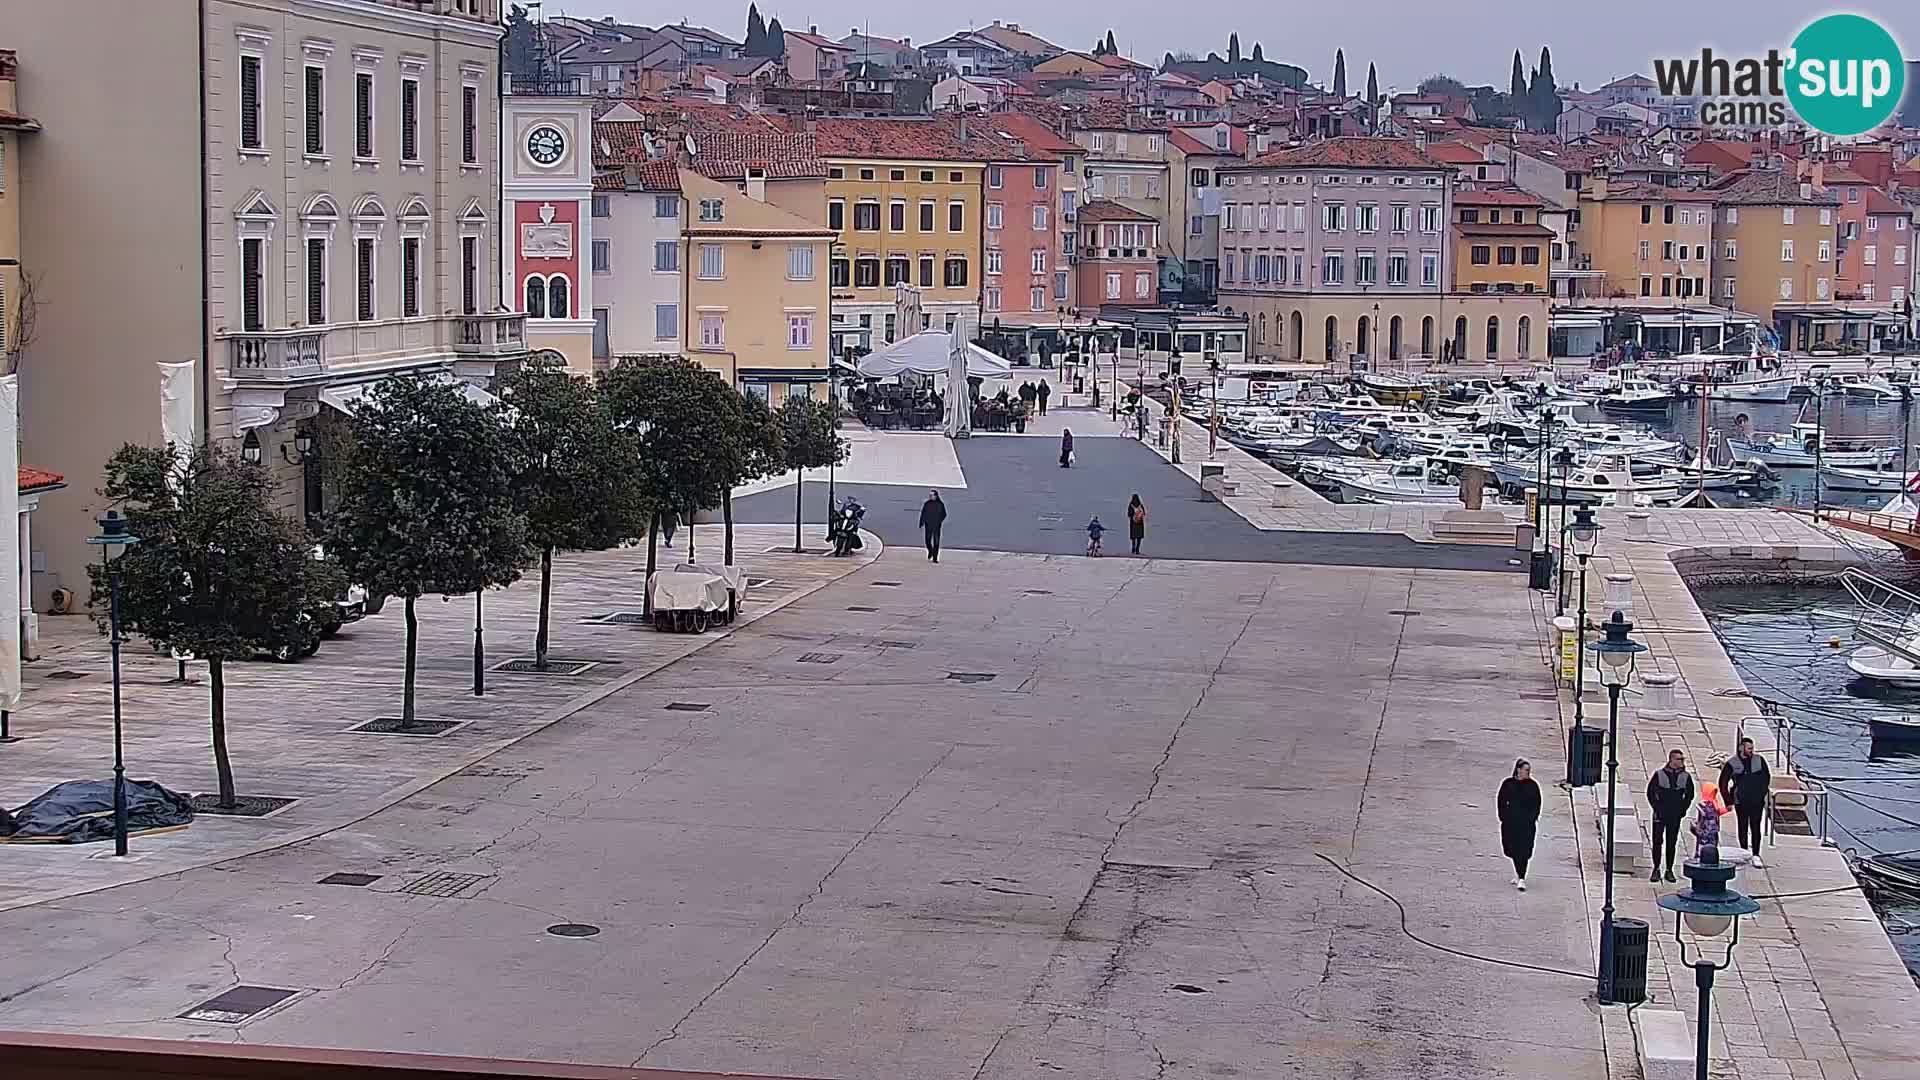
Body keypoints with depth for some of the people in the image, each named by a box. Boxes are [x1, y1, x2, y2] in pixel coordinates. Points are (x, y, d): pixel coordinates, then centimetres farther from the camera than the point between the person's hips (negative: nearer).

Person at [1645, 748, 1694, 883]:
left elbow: (1689, 795, 12)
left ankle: (1669, 870, 12)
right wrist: (1656, 808, -4)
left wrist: (1682, 809, 3)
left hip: (1676, 816, 2)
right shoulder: (1659, 774, -4)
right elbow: (1650, 792, 2)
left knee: (1671, 843, 5)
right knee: (1657, 842, -2)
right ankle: (1656, 869, 6)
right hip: (1660, 815, -2)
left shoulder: (1685, 776, 2)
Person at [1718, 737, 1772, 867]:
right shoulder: (1732, 763, -3)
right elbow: (1723, 783, 2)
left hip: (1757, 801, 1)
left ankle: (1756, 855, -3)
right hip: (1741, 802, -1)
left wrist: (1762, 792, 7)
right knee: (1743, 828, 7)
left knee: (1755, 828, -3)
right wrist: (1729, 801, -1)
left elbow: (1767, 777, 15)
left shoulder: (1759, 760, 3)